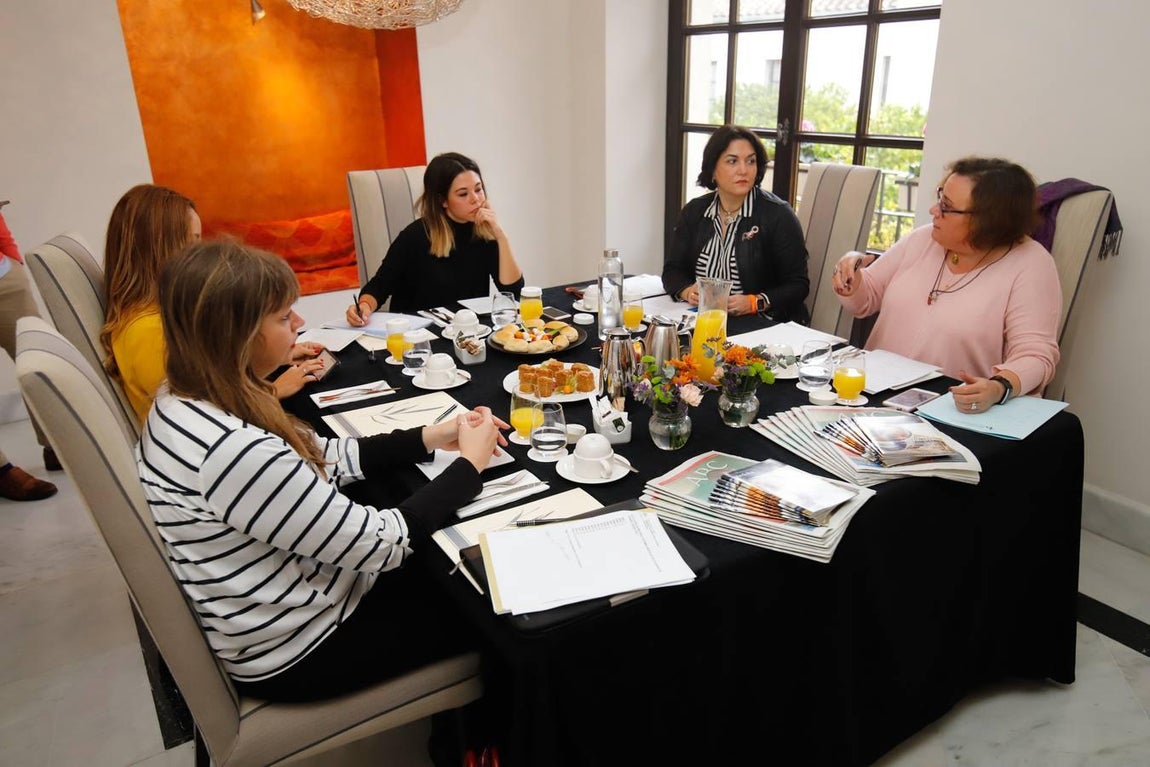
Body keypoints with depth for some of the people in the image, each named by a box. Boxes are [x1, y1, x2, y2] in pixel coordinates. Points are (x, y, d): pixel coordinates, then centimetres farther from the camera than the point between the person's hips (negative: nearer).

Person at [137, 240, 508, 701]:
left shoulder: (183, 400, -6)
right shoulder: (234, 453, -37)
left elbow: (316, 459, 4)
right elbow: (382, 544, -29)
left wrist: (427, 438, -1)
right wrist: (469, 465, -16)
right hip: (293, 654, -8)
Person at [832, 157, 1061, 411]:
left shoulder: (1031, 265, -8)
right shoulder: (923, 238, 7)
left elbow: (1034, 355, -13)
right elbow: (866, 298, 16)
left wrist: (999, 388, -33)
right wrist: (851, 281, -7)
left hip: (955, 411, -3)